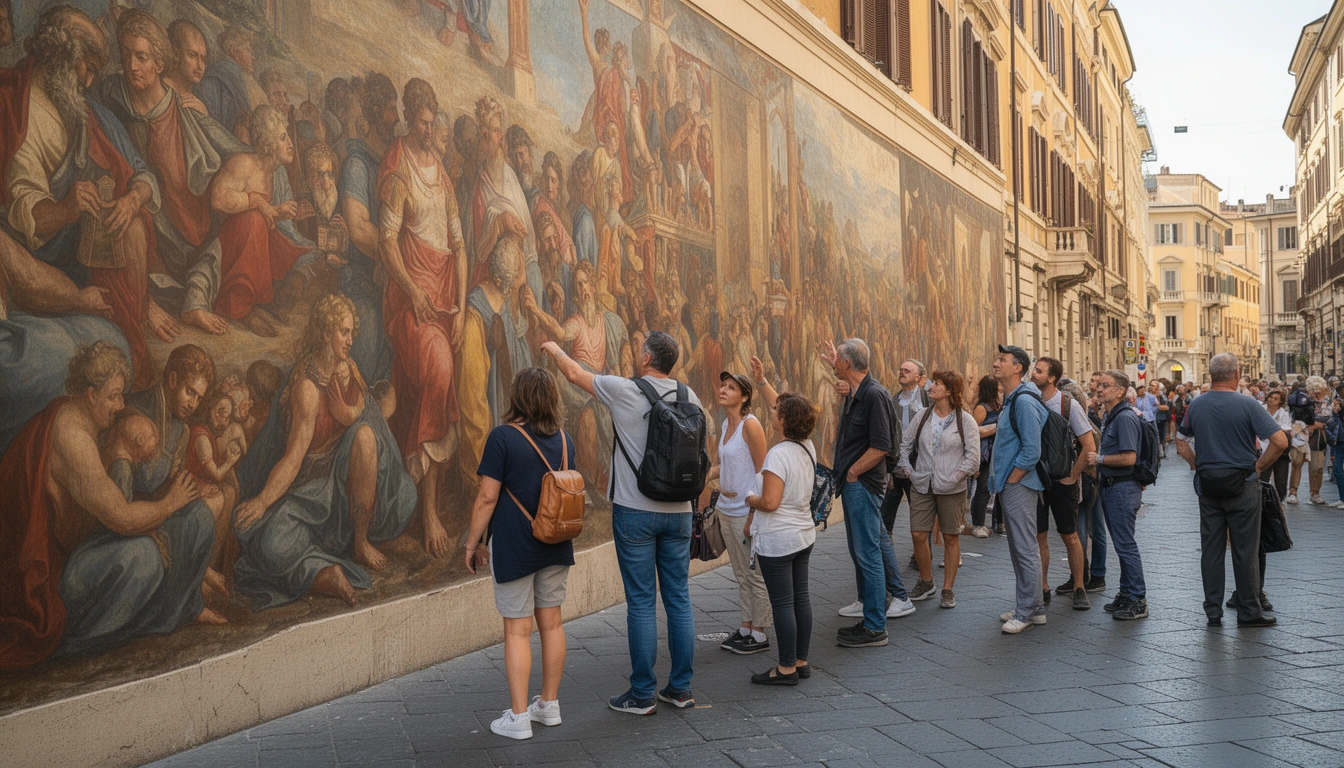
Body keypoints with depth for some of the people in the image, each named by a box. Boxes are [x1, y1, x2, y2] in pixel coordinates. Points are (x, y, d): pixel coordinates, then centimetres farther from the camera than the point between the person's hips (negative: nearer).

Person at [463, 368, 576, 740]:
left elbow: (487, 497, -14)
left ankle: (518, 718, 5)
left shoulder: (503, 437, -14)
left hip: (514, 548, -5)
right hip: (556, 547, 5)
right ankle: (549, 705, 23)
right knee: (551, 624, 13)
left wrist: (473, 543, -4)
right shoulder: (564, 439, 5)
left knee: (517, 630, 1)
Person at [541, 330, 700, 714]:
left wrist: (555, 350, 25)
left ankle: (643, 694, 6)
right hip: (678, 511, 5)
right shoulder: (689, 397, 4)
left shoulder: (625, 391, -8)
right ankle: (681, 688, 16)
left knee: (641, 603, 0)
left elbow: (575, 373, 7)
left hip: (636, 511, -4)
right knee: (679, 599, 9)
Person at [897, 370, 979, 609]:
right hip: (922, 486, 3)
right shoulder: (923, 417, 5)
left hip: (952, 490, -3)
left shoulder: (965, 420, -5)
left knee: (951, 538, 4)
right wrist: (908, 470, 3)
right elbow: (905, 444, 13)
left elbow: (973, 456, -6)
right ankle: (926, 582, 21)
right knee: (918, 535, 1)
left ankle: (948, 590, 15)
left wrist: (956, 477, -11)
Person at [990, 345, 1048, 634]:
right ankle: (1029, 607, 23)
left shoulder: (1024, 401, -17)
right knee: (1018, 549, 15)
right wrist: (1001, 483, 15)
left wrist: (1010, 480, -16)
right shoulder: (1011, 400, 15)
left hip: (1019, 487, -11)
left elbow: (1032, 450, -22)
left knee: (1026, 549, -4)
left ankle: (1028, 611, 2)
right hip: (1010, 486, 11)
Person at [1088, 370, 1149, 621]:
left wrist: (1099, 459, -14)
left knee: (1125, 545, -7)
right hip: (1111, 487, 10)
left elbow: (1129, 458, -24)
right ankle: (1126, 594, 23)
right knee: (1121, 544, 15)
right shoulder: (1110, 417, 14)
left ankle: (1138, 601, -2)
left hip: (1123, 488, -10)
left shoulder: (1125, 417, -17)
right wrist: (1097, 462, 9)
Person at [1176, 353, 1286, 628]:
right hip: (1242, 485, -4)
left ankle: (1213, 611, 11)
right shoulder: (1247, 405, -11)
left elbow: (1181, 442, 13)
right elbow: (1280, 441, -15)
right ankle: (1249, 612, 10)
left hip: (1207, 486, 4)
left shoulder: (1196, 406, 3)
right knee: (1245, 550, 4)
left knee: (1211, 549, 8)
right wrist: (1260, 465, -3)